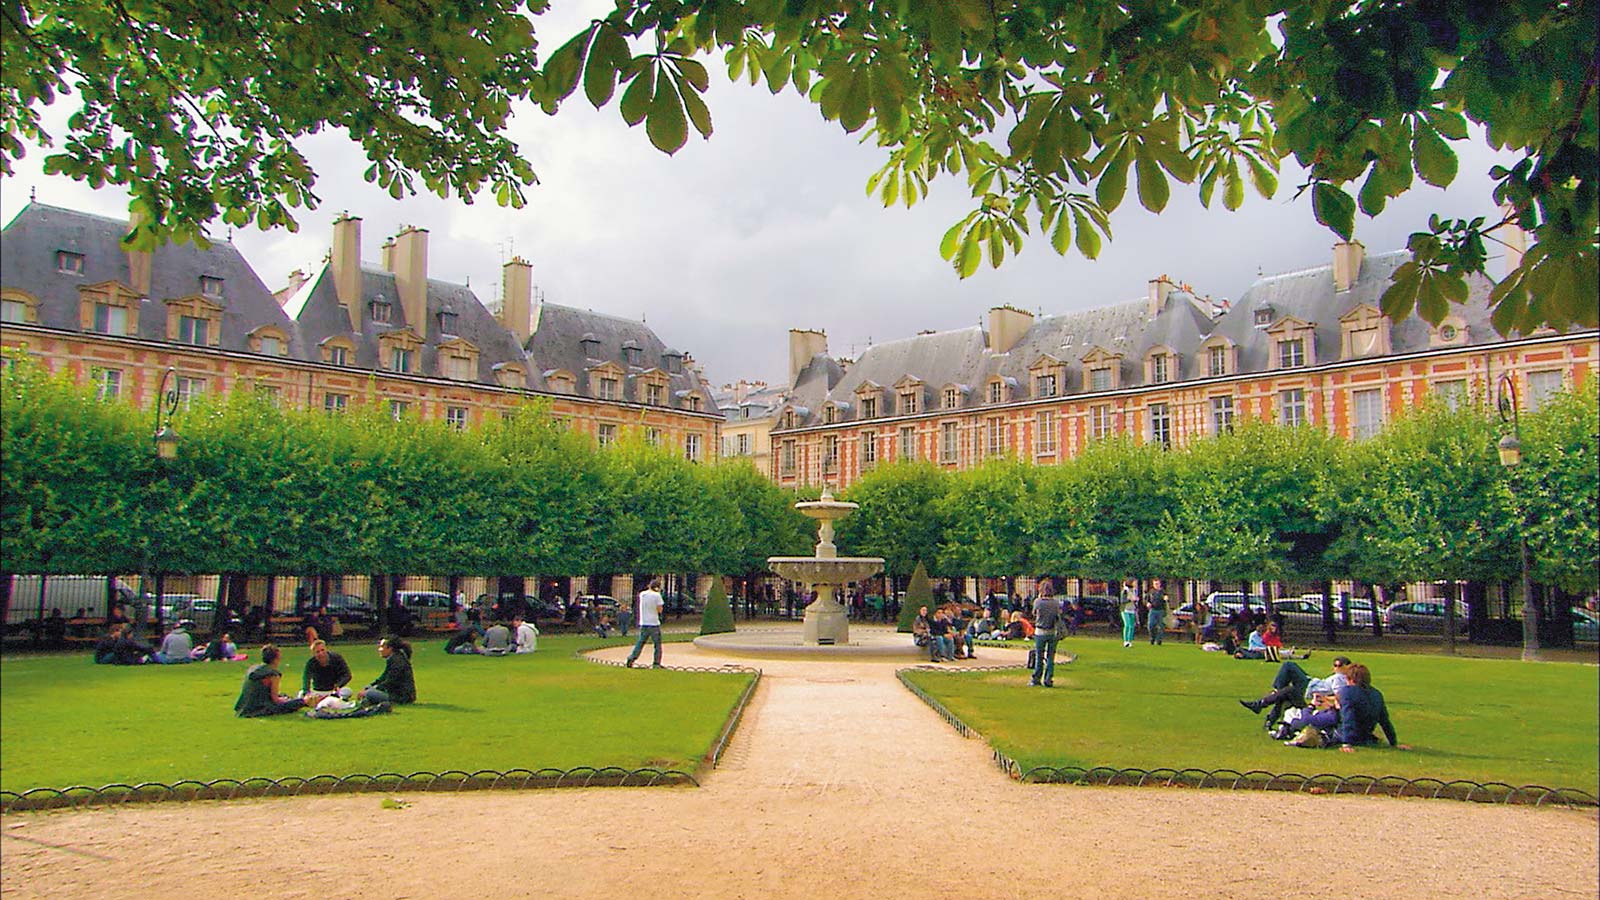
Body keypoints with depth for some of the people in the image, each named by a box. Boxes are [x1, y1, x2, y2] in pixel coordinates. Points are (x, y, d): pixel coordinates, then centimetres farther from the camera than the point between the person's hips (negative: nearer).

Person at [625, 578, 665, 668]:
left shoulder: (642, 594, 6)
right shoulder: (656, 595, -10)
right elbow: (659, 610, -8)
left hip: (643, 623, 5)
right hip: (654, 623, -5)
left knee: (640, 642, 11)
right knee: (657, 644, 5)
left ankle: (631, 658, -3)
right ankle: (656, 664, 4)